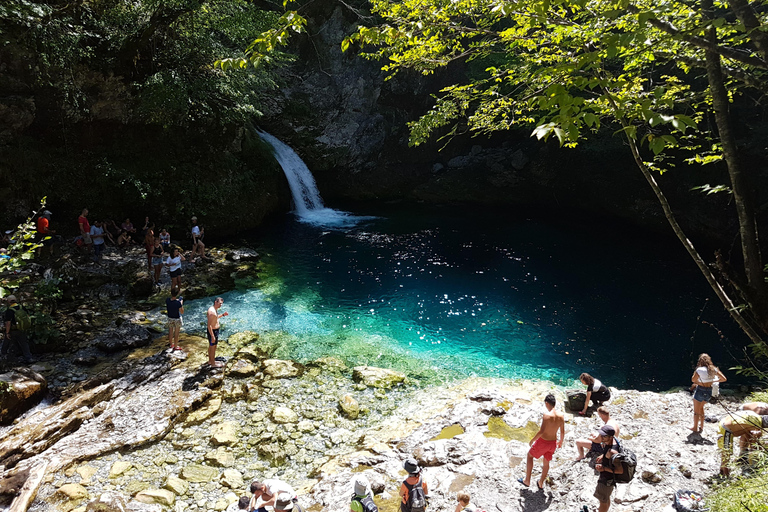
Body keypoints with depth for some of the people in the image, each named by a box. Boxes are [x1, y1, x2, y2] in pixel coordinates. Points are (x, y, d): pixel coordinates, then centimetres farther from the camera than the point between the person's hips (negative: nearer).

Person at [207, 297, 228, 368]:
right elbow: (209, 325, -27)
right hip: (213, 331, -10)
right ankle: (213, 364, 18)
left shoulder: (215, 309, 4)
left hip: (215, 330, 10)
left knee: (211, 346, 22)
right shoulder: (211, 311, -26)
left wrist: (222, 315, 11)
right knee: (213, 347, 4)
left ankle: (210, 360, 38)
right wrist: (212, 336, -26)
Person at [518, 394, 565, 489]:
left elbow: (541, 431, -27)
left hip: (543, 441, -6)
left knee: (530, 456, 18)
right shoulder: (560, 416, -6)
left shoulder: (547, 415, -25)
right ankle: (541, 483, 40)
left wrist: (532, 440, -15)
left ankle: (527, 481, 22)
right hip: (553, 442, 6)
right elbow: (562, 432, 4)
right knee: (546, 462, 24)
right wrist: (561, 442, 22)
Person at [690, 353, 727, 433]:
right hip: (709, 391, 5)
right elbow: (724, 379, -1)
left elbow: (693, 380, -13)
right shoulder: (713, 369, -5)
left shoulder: (699, 370, -19)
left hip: (700, 390, -5)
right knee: (701, 407, 26)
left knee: (696, 410, 9)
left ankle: (695, 427, 17)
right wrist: (714, 381, 9)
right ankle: (701, 425, 30)